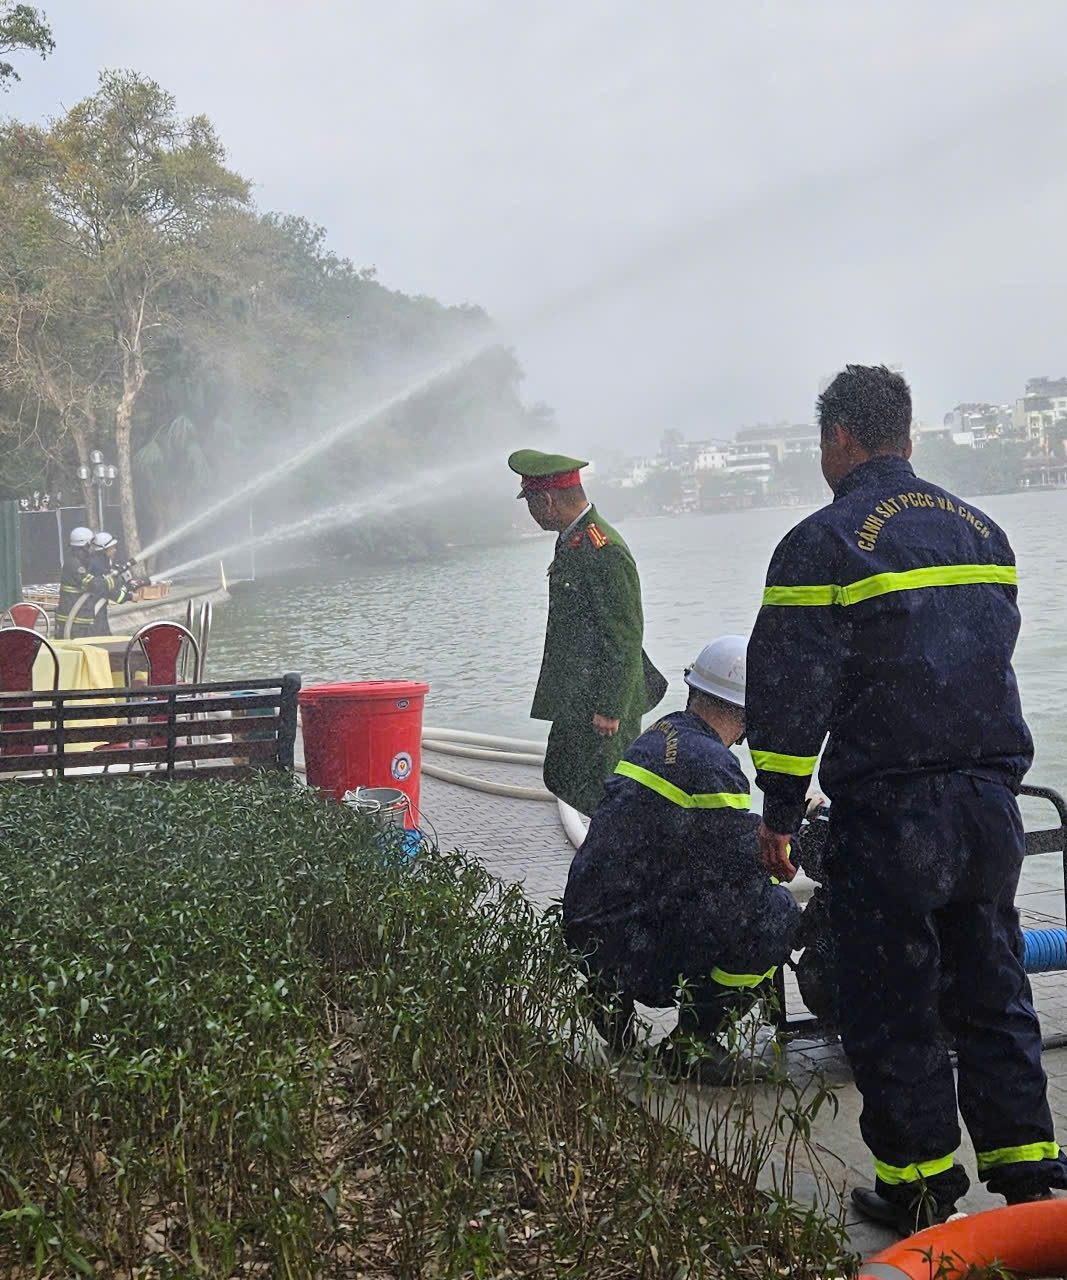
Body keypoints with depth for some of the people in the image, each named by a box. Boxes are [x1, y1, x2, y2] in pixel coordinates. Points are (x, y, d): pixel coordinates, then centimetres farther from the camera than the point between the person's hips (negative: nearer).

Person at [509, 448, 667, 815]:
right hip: (575, 702, 10)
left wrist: (610, 709, -21)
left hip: (602, 706, -10)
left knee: (603, 795, -3)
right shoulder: (572, 542, 9)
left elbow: (626, 639, -22)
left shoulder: (604, 552, -22)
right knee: (560, 779, 16)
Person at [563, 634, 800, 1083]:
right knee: (777, 913, -10)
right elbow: (751, 867, -15)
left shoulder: (660, 735, 12)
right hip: (629, 949, -9)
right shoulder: (709, 765, -17)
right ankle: (693, 1041, -1)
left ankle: (612, 1001, 19)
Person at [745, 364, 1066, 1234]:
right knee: (993, 992, 15)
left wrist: (780, 814, -2)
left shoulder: (824, 543, -8)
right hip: (992, 800, 6)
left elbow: (788, 694, -10)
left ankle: (920, 1184, 13)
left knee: (893, 1005, 6)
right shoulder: (983, 531, 12)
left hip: (887, 812, -6)